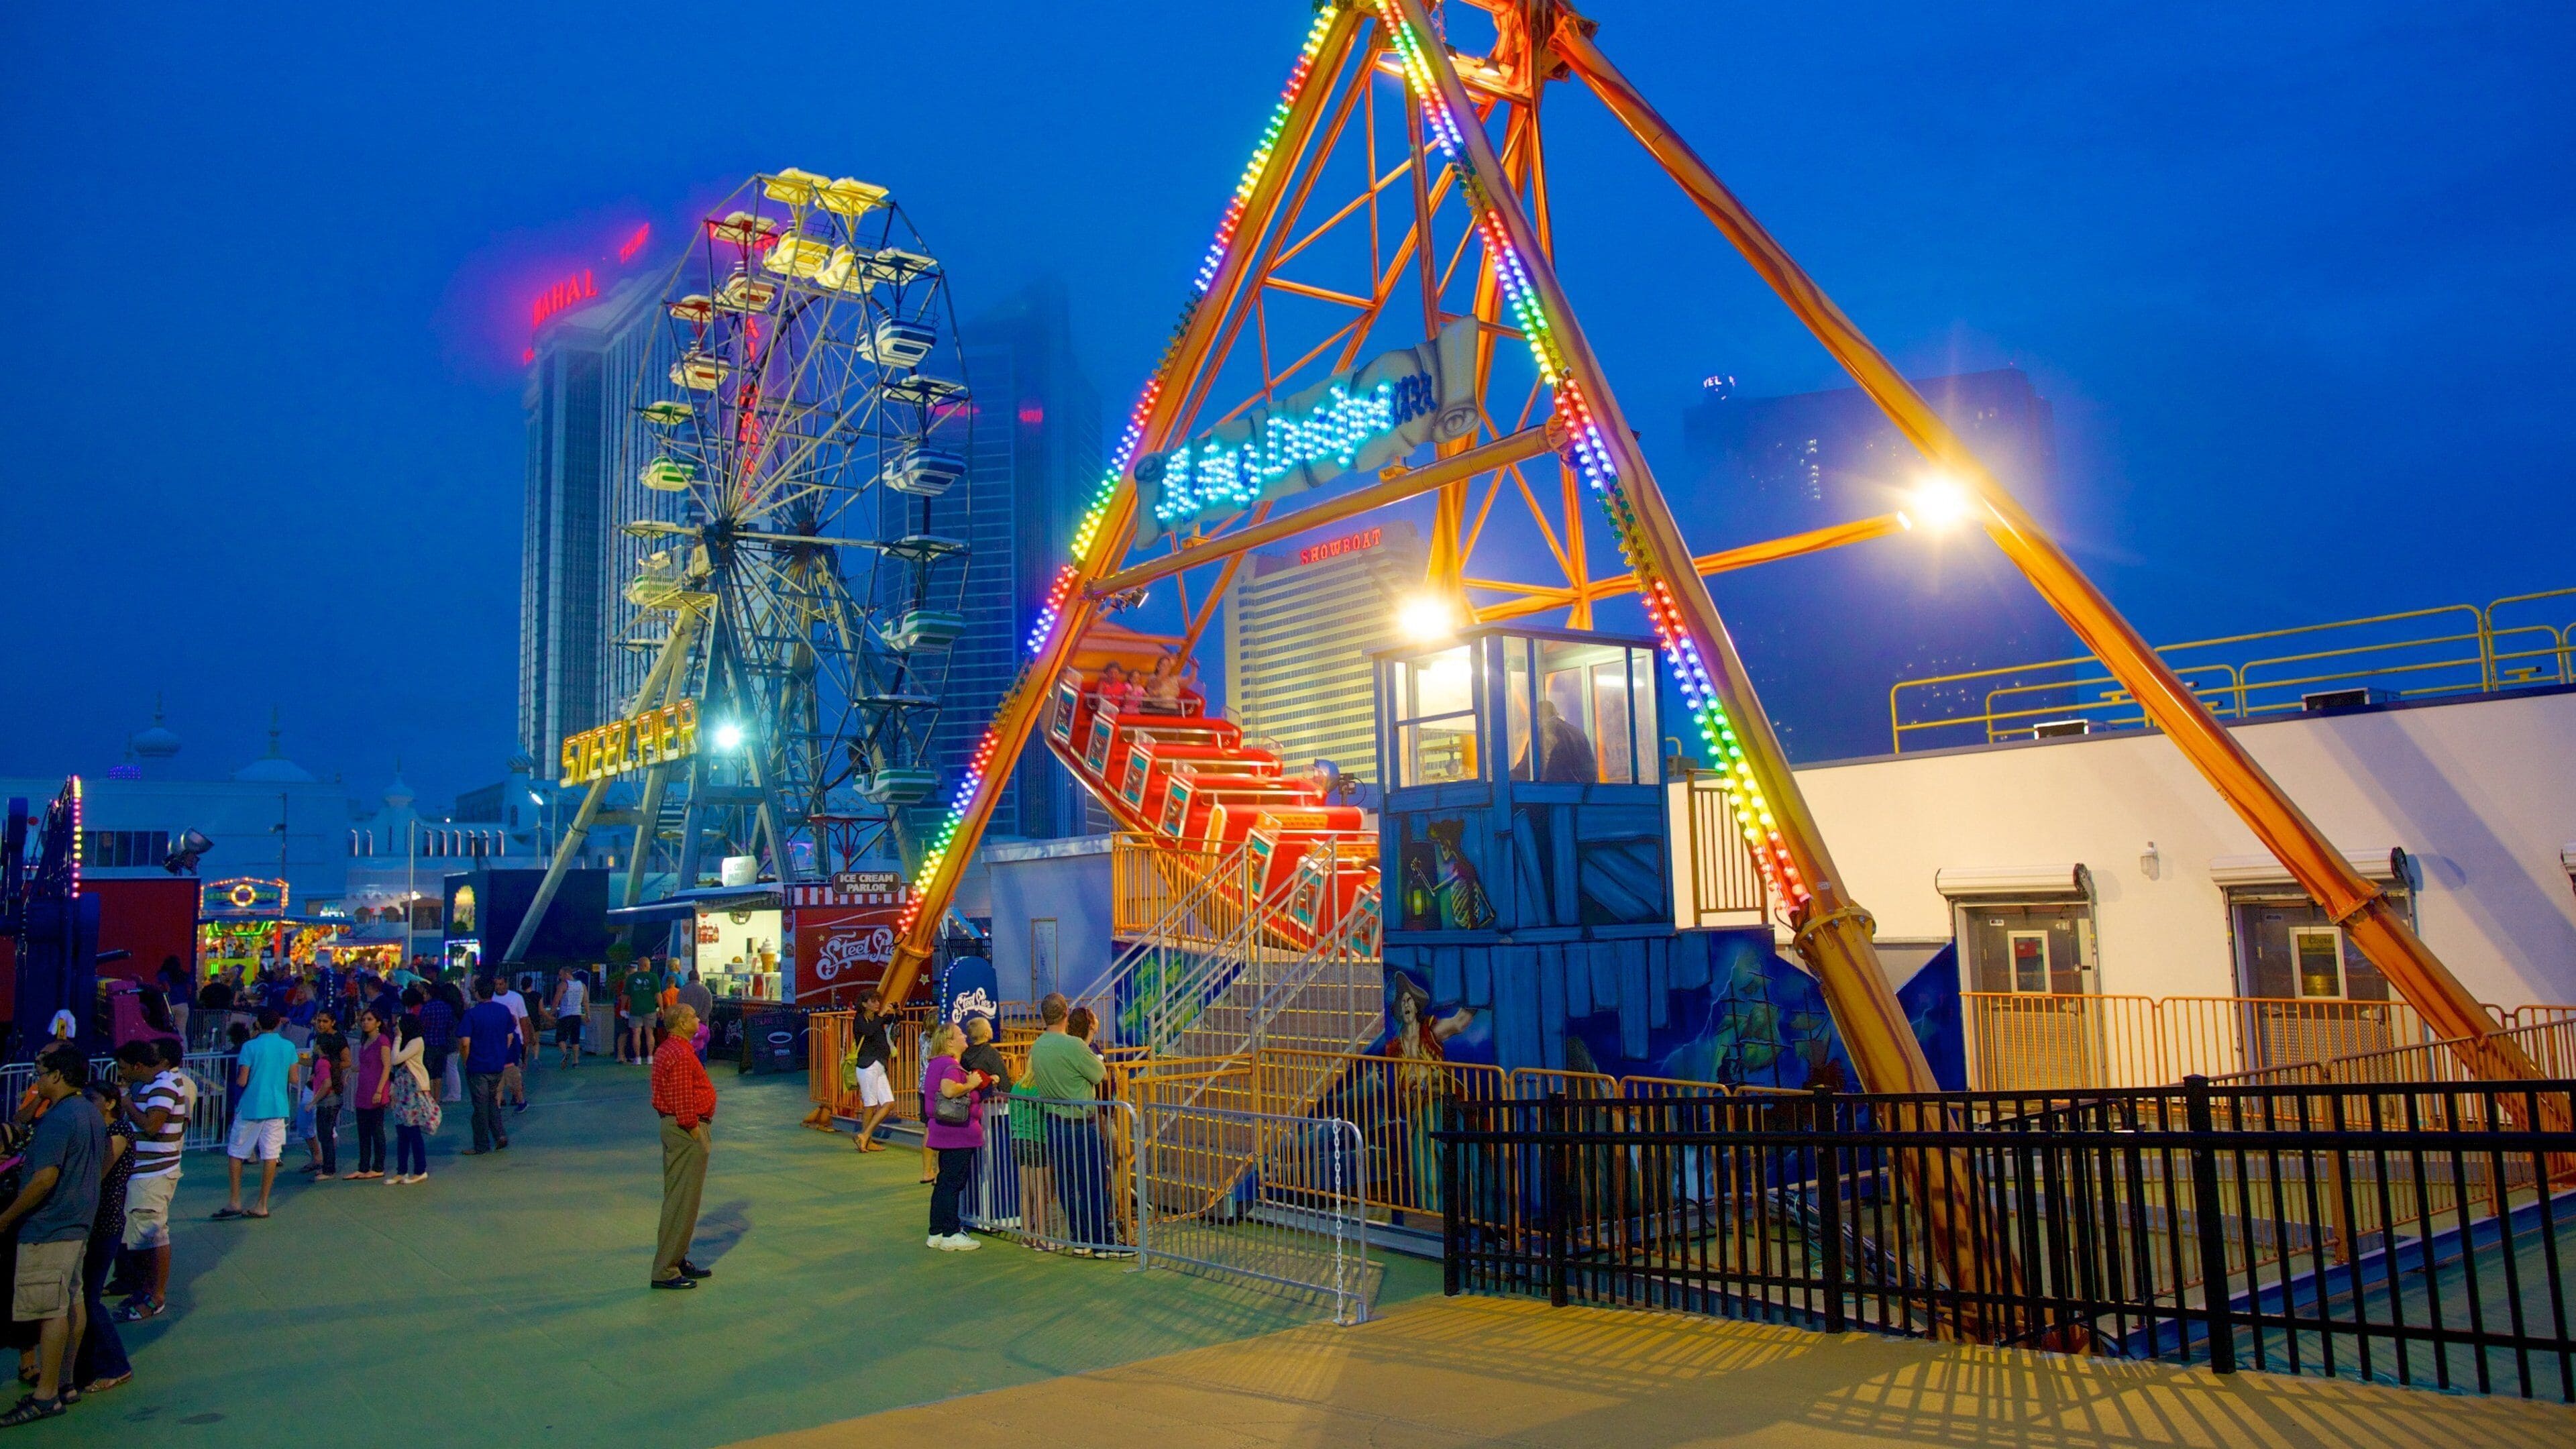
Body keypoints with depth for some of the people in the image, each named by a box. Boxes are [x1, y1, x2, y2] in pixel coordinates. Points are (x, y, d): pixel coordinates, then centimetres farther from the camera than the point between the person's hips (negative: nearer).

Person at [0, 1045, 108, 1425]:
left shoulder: (57, 1118, -19)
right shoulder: (93, 1115, 11)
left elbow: (45, 1178, -24)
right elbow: (102, 1167, 21)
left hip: (49, 1227, -10)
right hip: (80, 1222, 10)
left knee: (49, 1309, -5)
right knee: (73, 1301, 15)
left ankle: (46, 1395, -1)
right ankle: (63, 1380, 24)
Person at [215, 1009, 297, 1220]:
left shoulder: (250, 1047, -9)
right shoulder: (289, 1047, 2)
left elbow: (241, 1081, -11)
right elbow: (294, 1079, 6)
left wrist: (237, 1077, 11)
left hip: (251, 1108, -3)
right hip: (277, 1108, 3)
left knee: (236, 1153, 12)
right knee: (270, 1155, 3)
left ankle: (235, 1202, 10)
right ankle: (263, 1205, 5)